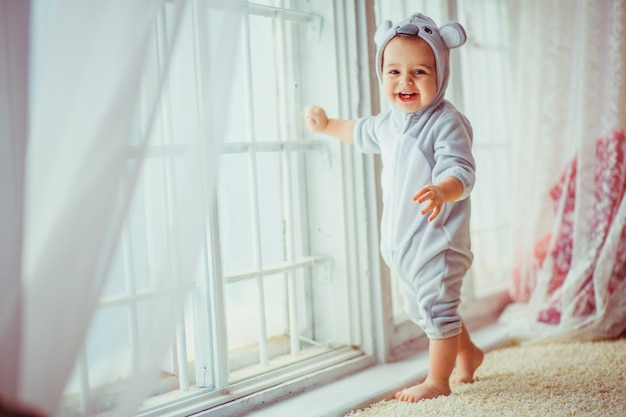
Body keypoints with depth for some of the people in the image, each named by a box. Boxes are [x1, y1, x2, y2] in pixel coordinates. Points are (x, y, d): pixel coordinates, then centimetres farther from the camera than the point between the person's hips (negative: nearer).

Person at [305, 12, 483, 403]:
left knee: (438, 308, 0)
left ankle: (438, 380, 18)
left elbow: (461, 172, -27)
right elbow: (363, 132, 31)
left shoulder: (447, 122, -17)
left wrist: (441, 192, -47)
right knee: (421, 309, 22)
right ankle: (467, 353, 44)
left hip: (437, 239, -9)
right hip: (402, 241, 9)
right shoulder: (389, 121, 8)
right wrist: (328, 125, 41)